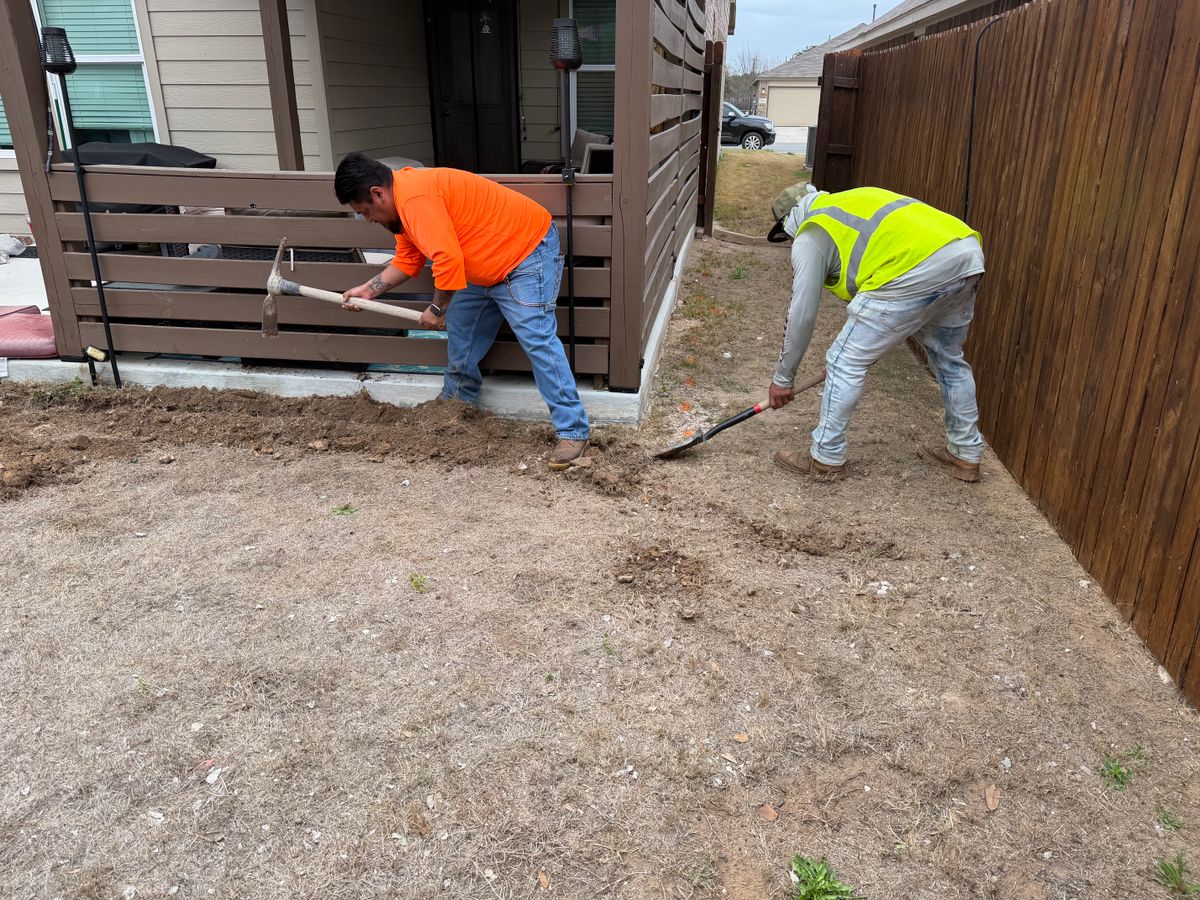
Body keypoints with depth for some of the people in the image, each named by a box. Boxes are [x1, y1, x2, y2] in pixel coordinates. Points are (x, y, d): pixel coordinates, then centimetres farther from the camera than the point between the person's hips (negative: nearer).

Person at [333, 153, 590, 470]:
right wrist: (369, 289, 8)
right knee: (461, 333, 17)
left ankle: (573, 432, -15)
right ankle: (459, 405, 35)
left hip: (528, 250, -11)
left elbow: (448, 259, -32)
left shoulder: (415, 197, -26)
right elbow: (407, 260, 18)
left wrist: (437, 308, -17)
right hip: (486, 268, 11)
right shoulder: (402, 201, 9)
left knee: (537, 340, -17)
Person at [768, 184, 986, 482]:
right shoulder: (854, 202, 35)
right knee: (949, 358, 27)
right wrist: (864, 346, 44)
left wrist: (782, 378, 20)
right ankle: (965, 454, 40)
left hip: (920, 271, -9)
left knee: (844, 362, 5)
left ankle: (826, 458, 17)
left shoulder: (810, 235, 11)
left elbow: (802, 314, 9)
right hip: (969, 251, 9)